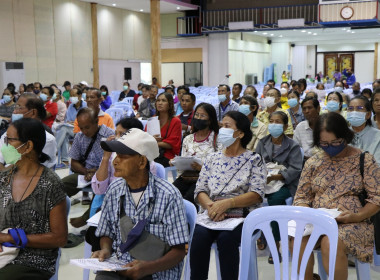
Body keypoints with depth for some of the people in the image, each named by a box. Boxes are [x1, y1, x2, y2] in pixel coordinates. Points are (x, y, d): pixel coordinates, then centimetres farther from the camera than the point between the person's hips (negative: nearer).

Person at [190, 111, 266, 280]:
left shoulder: (253, 160, 6)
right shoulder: (212, 159, 17)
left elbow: (256, 194, -5)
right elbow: (200, 190, 10)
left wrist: (227, 203, -18)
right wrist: (210, 205, -13)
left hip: (240, 215, -3)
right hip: (211, 214, 3)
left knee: (226, 238, -33)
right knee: (199, 236, -28)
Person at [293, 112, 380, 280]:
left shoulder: (365, 161, 1)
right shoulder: (312, 163, 10)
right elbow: (301, 197, 12)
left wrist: (356, 217, -16)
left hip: (353, 223, -3)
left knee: (330, 242, -35)